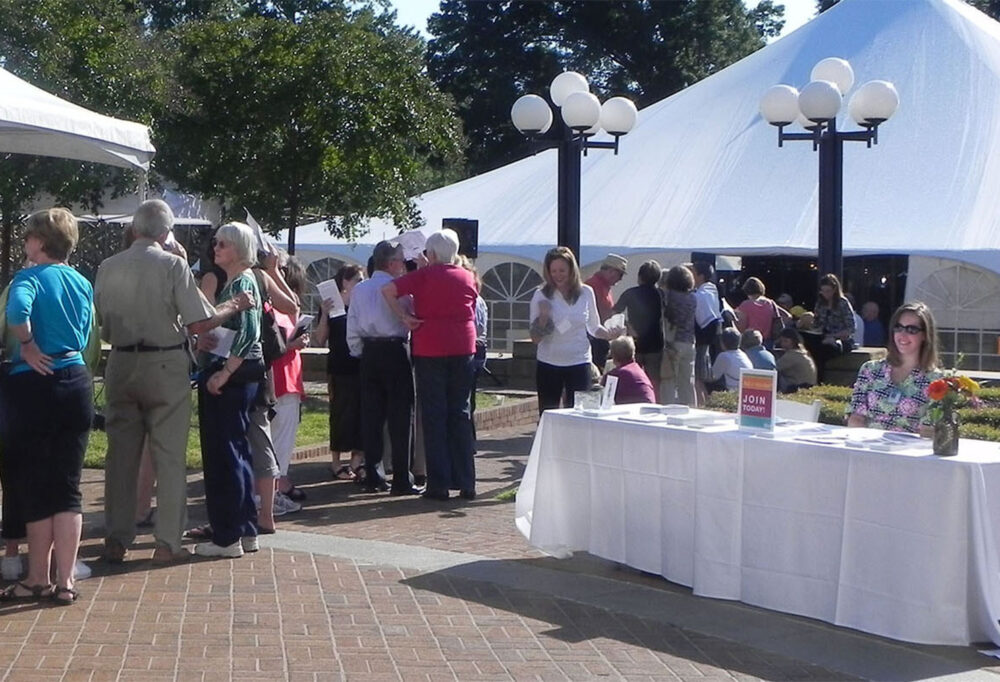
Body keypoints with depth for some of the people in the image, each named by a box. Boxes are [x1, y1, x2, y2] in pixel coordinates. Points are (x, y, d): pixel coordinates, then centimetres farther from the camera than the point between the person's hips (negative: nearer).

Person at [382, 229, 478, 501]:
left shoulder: (424, 275, -3)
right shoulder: (468, 278, 8)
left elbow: (388, 290, -11)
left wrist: (403, 316, -4)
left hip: (430, 349, -3)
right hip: (463, 349, 3)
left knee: (434, 416, 1)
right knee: (461, 414, 9)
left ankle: (439, 484, 0)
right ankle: (466, 483, 7)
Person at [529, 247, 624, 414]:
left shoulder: (585, 293, 1)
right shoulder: (541, 295, -4)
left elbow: (594, 327, 12)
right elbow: (535, 338, -5)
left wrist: (609, 334, -7)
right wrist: (543, 316, -21)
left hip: (579, 363, 0)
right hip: (549, 364, 0)